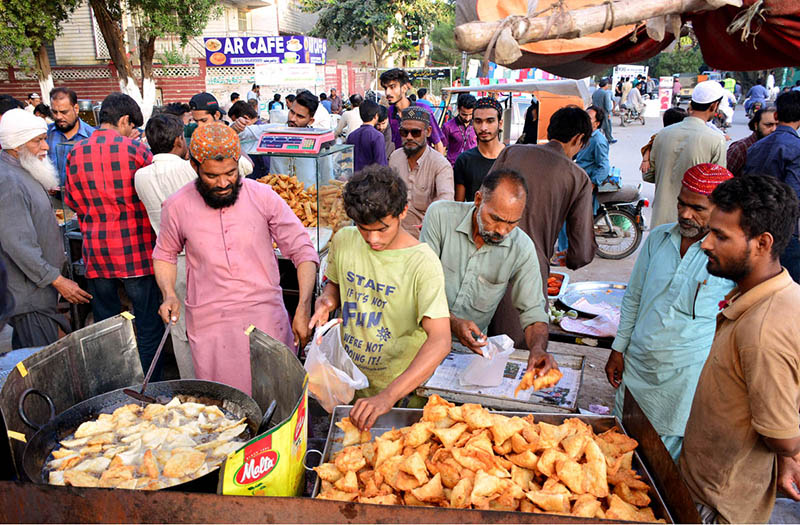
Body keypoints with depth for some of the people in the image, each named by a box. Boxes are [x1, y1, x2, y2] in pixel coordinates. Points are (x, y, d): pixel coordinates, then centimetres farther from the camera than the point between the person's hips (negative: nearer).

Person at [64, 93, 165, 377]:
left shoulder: (75, 154, 3)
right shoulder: (134, 149, -10)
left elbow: (72, 201, 10)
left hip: (96, 251, 4)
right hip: (136, 250, -4)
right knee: (148, 324, 7)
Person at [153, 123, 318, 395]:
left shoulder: (263, 196, -5)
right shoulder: (177, 206, -2)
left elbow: (303, 251, -2)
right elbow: (165, 255, 16)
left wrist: (303, 309, -12)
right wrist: (169, 295, -3)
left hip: (266, 317, 0)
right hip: (209, 324, 1)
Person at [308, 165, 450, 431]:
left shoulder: (423, 263, -23)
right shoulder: (343, 241, -7)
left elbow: (440, 341, -31)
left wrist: (388, 396, -41)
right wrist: (325, 301, -12)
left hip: (402, 390, -4)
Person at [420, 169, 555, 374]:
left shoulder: (522, 248, -9)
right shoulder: (441, 215, -14)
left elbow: (532, 311, -5)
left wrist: (538, 348, -27)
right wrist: (453, 322, -30)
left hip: (473, 346, 2)